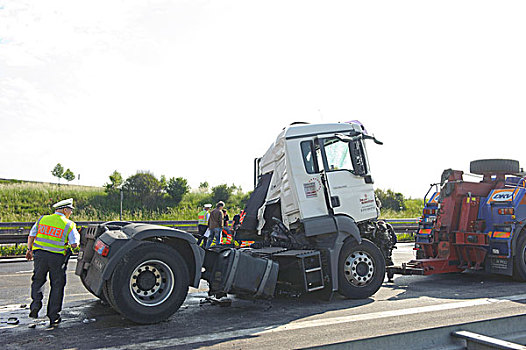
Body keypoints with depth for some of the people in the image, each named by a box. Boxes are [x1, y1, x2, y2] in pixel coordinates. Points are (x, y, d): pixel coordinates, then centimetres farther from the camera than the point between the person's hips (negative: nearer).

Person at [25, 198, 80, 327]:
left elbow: (31, 235, 9)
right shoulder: (69, 225, -3)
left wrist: (29, 250, 20)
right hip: (57, 258, -3)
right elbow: (74, 244, -6)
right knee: (57, 286, 8)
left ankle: (36, 304, 2)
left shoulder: (42, 219, 7)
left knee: (37, 281, 22)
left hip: (40, 255, 3)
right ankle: (53, 317, 11)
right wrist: (77, 235, 12)